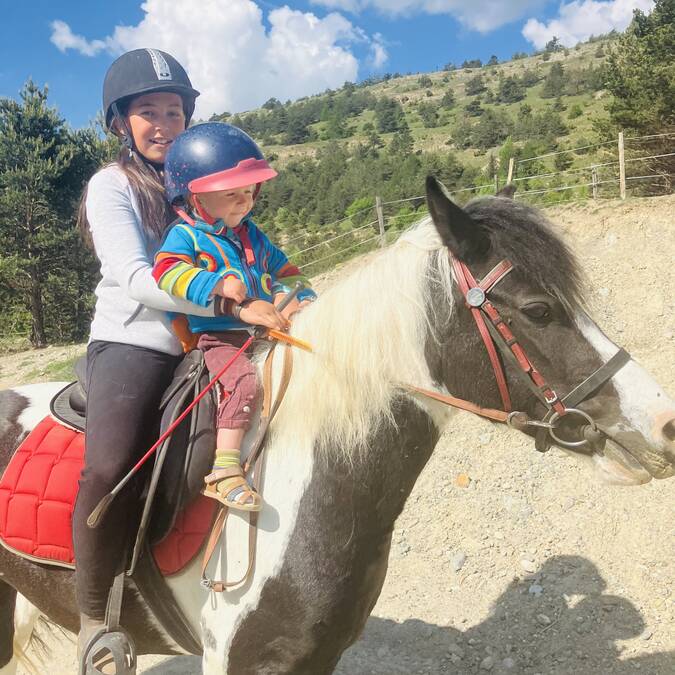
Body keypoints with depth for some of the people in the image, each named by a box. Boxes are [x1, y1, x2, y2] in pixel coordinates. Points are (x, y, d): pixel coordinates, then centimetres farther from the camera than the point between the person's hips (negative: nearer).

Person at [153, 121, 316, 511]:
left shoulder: (253, 236, 20)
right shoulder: (185, 236, 1)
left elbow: (286, 272, 22)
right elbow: (170, 273, -17)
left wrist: (296, 300, 0)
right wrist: (219, 284, -30)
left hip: (266, 332, 7)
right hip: (218, 337, -7)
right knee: (244, 379, -32)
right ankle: (225, 472, -30)